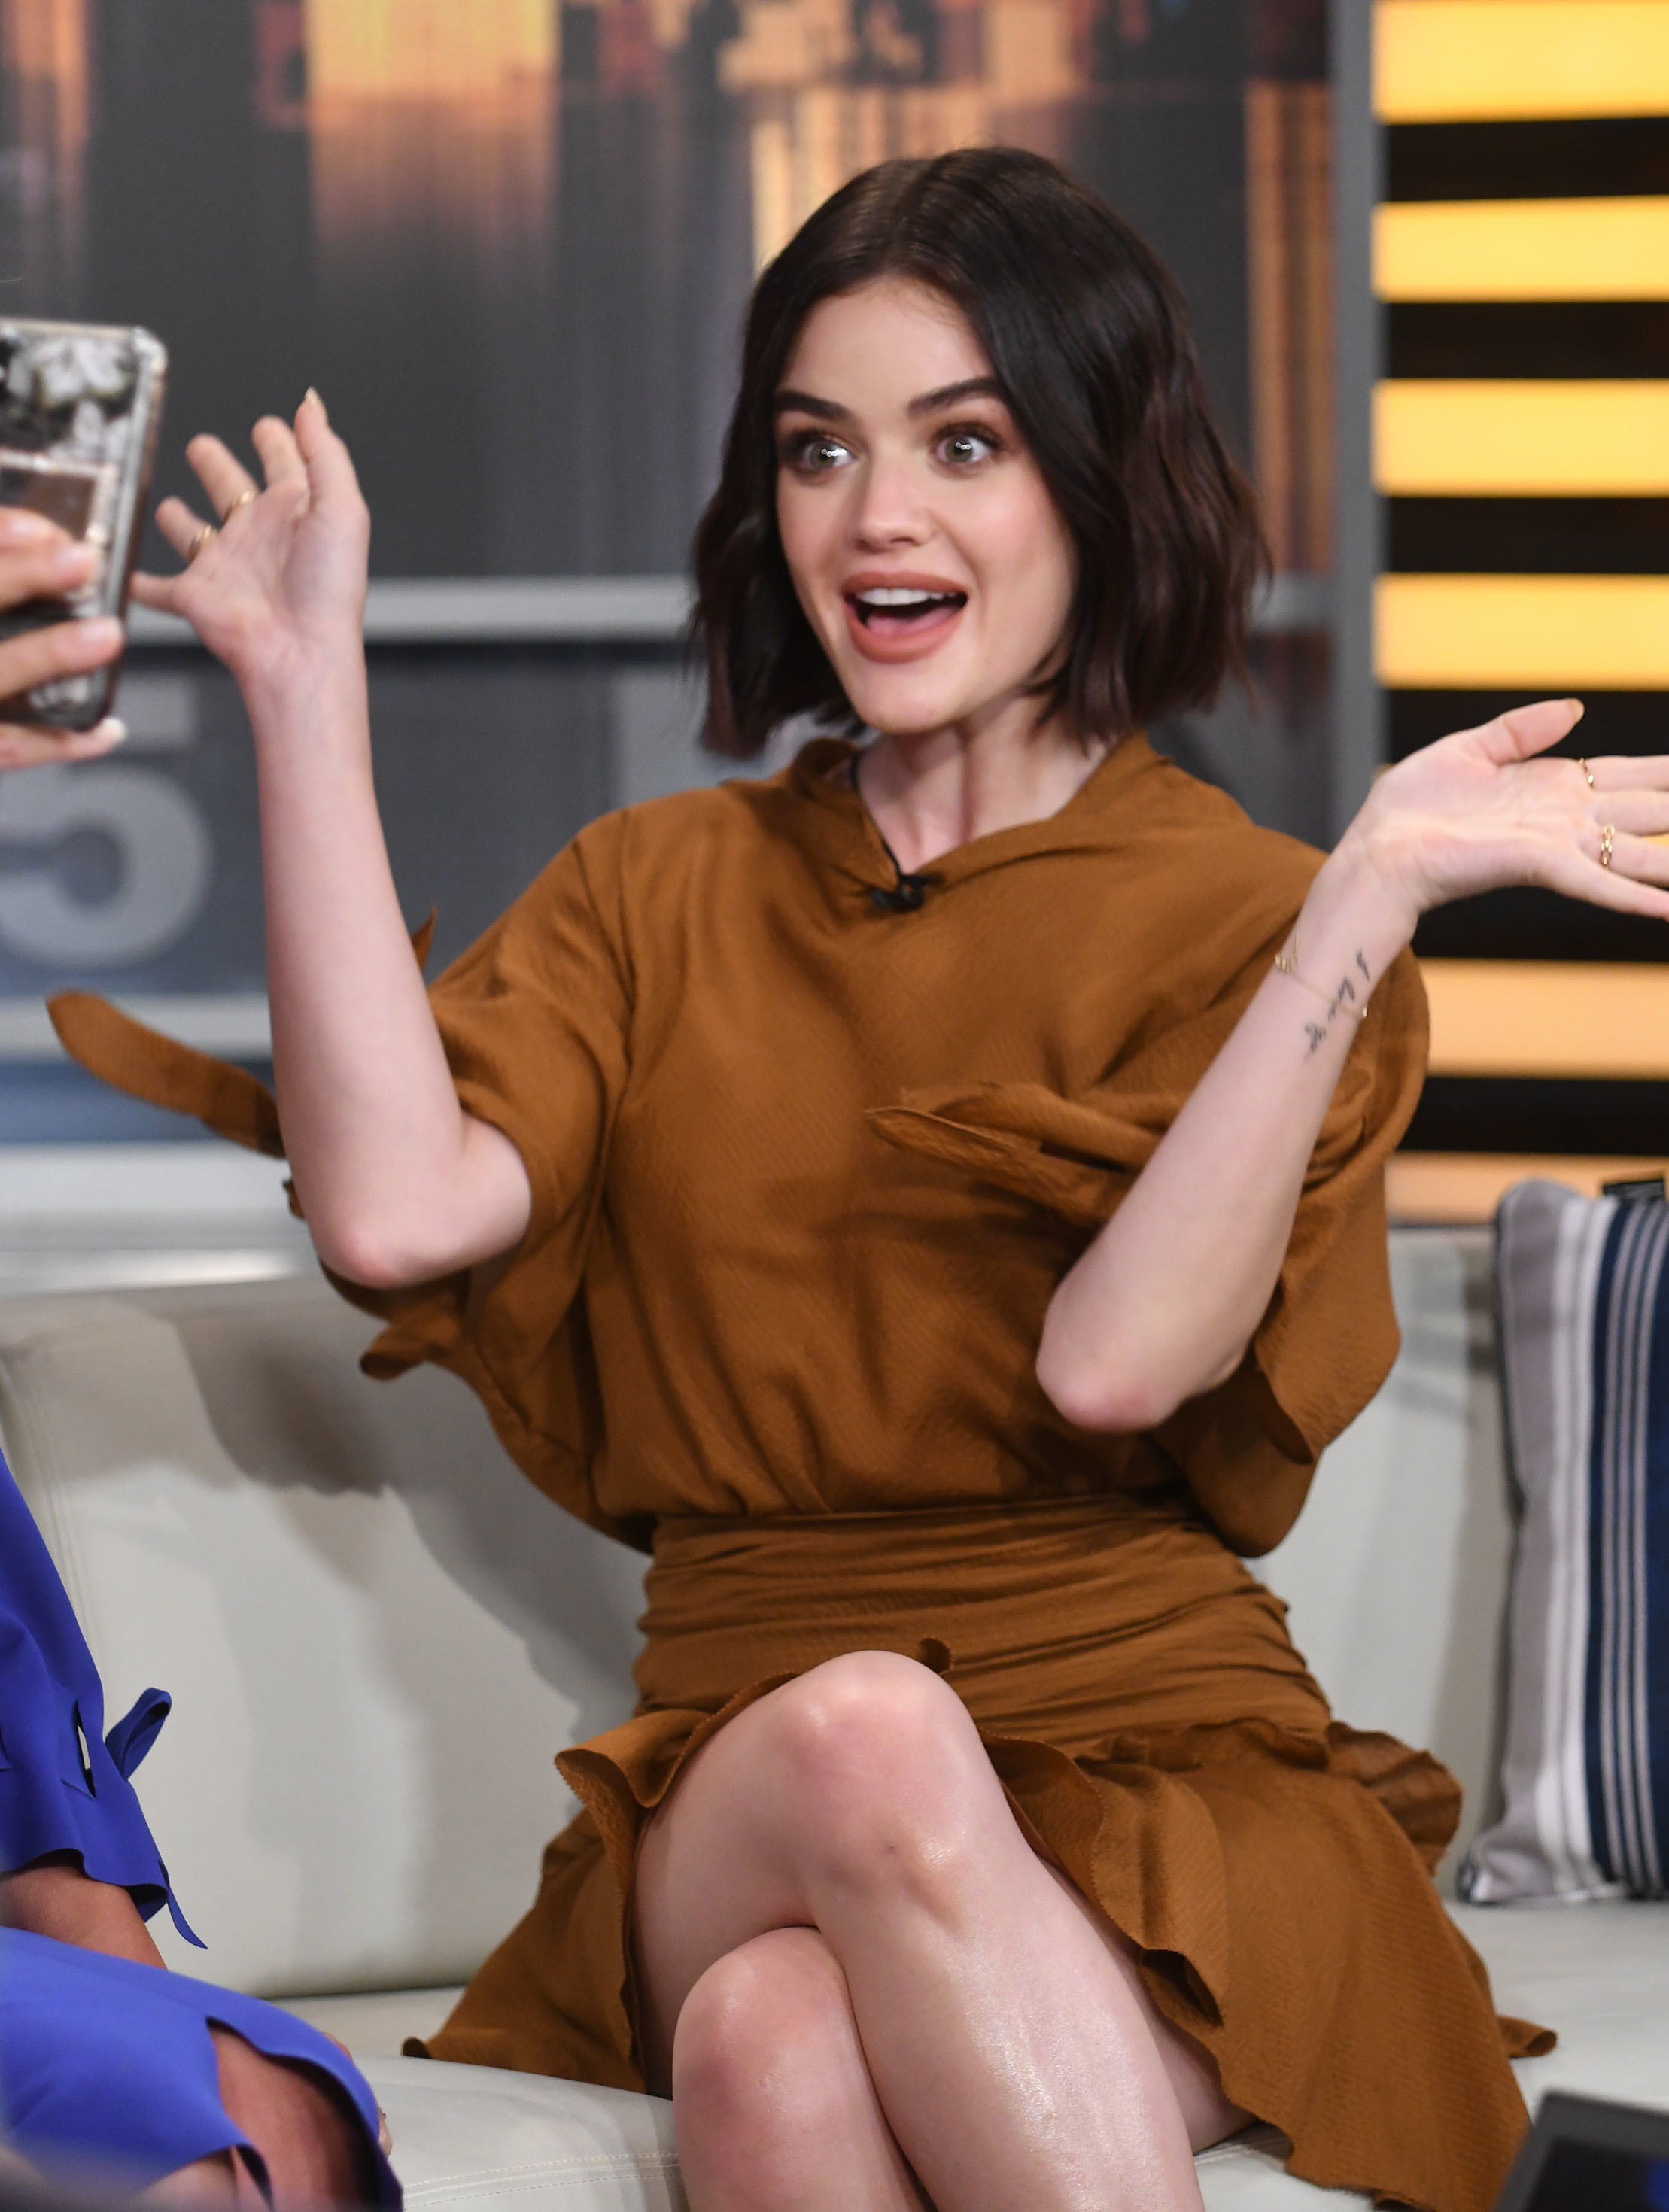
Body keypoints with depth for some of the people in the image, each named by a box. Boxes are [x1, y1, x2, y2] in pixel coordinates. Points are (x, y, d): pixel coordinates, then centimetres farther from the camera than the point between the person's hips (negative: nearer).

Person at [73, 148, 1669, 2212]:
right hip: (731, 1794, 2)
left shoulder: (1253, 922, 6)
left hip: (1158, 1773, -2)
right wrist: (309, 691, 1)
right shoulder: (654, 895, 17)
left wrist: (1376, 887, -17)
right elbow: (397, 1212, -4)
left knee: (790, 2031, -37)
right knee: (869, 1732, -36)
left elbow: (1116, 1360, -14)